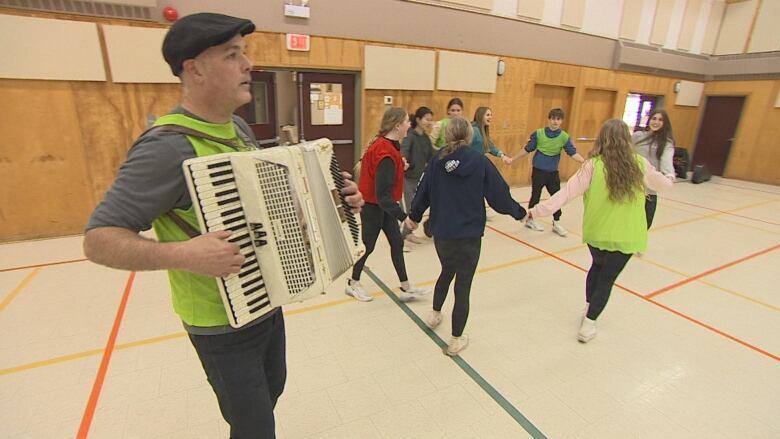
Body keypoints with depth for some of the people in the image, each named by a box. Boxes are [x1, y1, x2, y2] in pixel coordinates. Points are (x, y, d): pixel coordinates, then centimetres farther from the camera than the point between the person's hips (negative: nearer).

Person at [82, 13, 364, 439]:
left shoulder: (238, 128, 1)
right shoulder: (169, 146, -24)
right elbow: (98, 240, -20)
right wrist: (182, 254, -35)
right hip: (223, 325, -7)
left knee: (272, 387, 28)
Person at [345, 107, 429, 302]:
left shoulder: (387, 144, 0)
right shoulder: (386, 154, -29)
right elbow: (382, 195, -32)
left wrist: (400, 165, 1)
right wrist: (404, 217, -32)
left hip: (384, 205, 9)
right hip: (373, 206, -9)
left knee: (397, 243, 12)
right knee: (368, 246, 9)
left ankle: (406, 288, 24)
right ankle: (353, 284, 33)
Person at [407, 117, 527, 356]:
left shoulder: (437, 159, -4)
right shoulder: (480, 161, -10)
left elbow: (423, 191, 3)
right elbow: (499, 195, -7)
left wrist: (415, 215, 20)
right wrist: (520, 212, 11)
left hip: (441, 233, 3)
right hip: (469, 236, -3)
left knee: (447, 272, 29)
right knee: (463, 284, 10)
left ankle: (434, 314, 47)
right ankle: (456, 339, 22)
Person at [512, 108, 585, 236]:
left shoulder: (564, 137, -5)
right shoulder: (538, 133, -9)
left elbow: (573, 153, -8)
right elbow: (527, 150, 0)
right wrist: (513, 159, 3)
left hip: (553, 172, 3)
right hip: (538, 171, -2)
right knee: (535, 196, 7)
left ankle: (556, 223, 21)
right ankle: (530, 220, 25)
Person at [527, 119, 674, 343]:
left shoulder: (593, 166, -14)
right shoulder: (639, 164, -5)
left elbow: (567, 192, -19)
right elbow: (663, 184, 15)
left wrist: (537, 211, -15)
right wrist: (669, 180, 39)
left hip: (596, 232, 0)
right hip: (625, 236, 0)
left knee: (597, 267, 28)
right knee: (607, 278, 13)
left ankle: (588, 308, 35)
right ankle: (588, 323, 14)